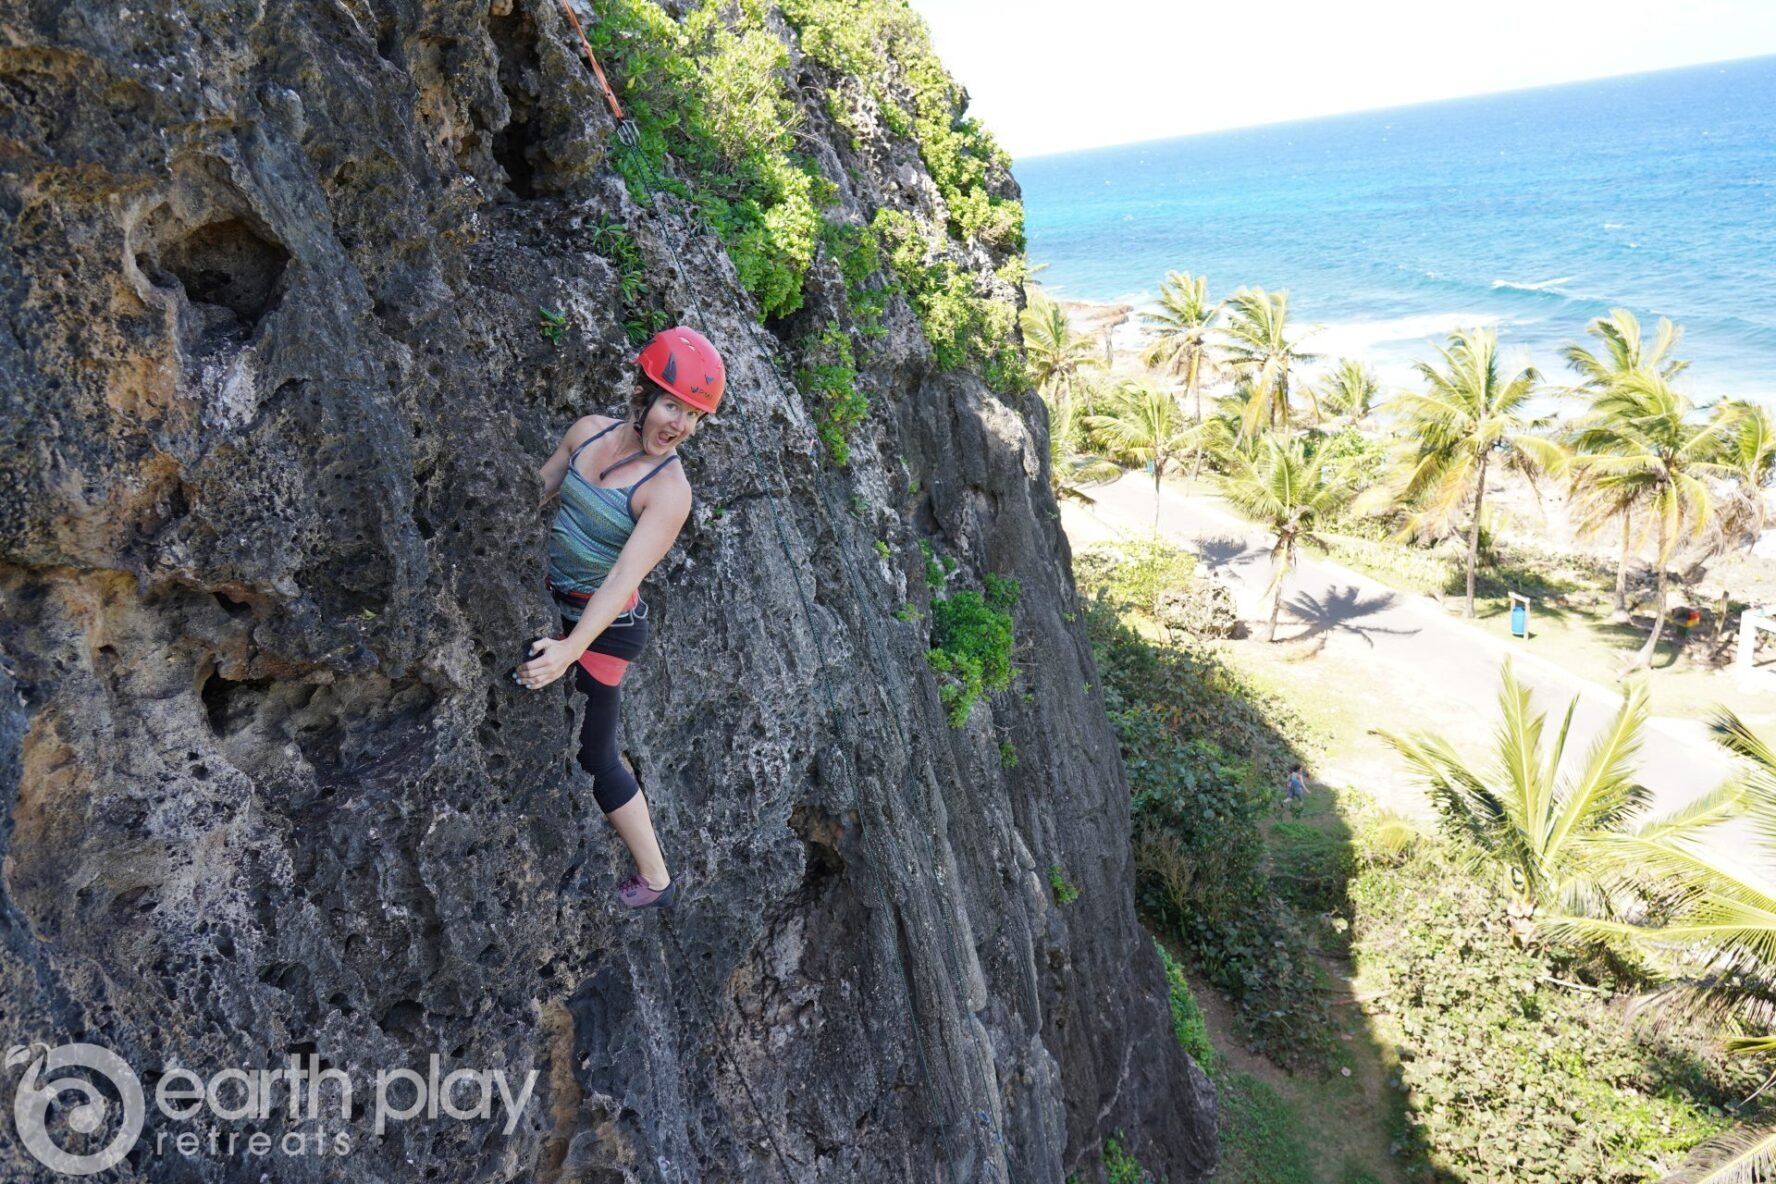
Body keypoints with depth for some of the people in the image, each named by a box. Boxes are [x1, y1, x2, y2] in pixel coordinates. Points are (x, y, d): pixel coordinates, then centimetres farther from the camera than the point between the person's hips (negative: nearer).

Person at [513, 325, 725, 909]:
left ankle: (655, 881, 20)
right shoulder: (588, 431, -4)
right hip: (549, 602, 6)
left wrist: (572, 648, -40)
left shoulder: (669, 489, -22)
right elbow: (532, 491, 10)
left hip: (604, 624, -6)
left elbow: (623, 577, -31)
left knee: (595, 757, 3)